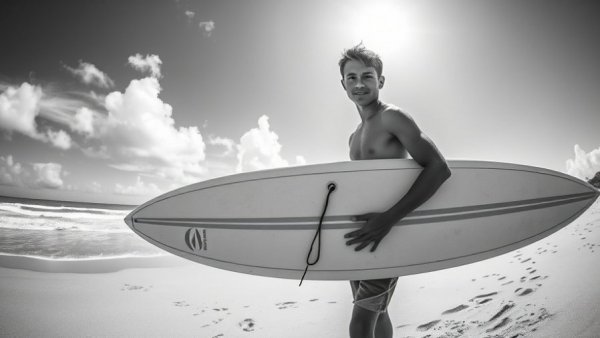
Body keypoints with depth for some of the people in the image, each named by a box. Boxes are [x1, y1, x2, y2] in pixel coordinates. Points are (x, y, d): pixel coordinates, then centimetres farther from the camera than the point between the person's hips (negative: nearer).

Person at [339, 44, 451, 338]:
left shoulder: (392, 117, -11)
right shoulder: (354, 136, 13)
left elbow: (439, 168, -23)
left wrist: (388, 218, -30)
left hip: (387, 235, -8)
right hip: (361, 235, 8)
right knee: (376, 313, 20)